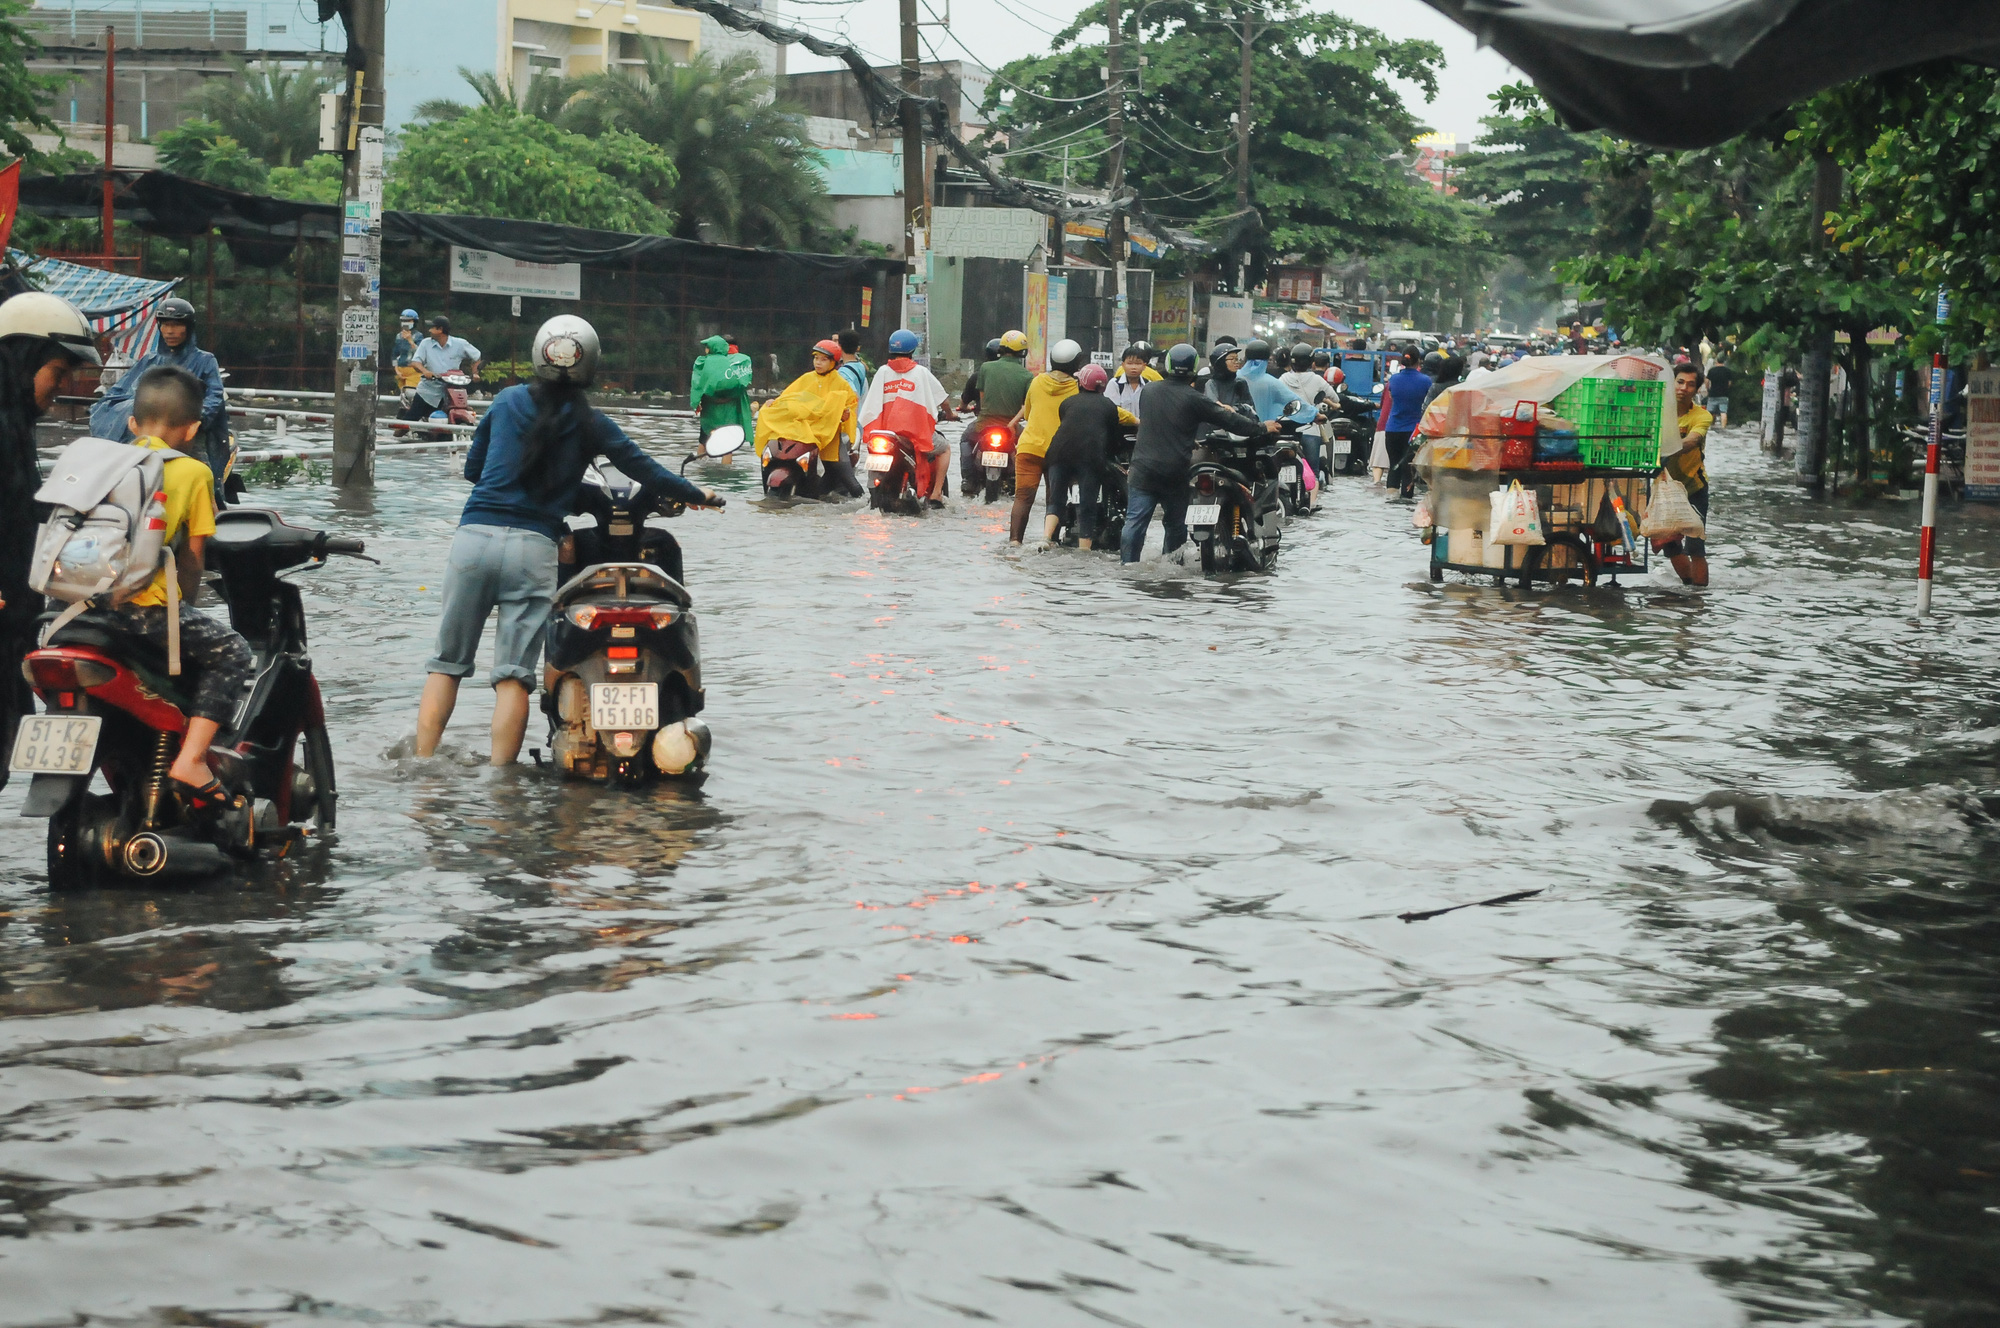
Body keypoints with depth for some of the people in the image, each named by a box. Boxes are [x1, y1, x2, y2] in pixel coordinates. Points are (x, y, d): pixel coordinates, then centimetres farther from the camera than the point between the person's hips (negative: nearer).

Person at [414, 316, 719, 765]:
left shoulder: (508, 402, 12)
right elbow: (646, 471, 11)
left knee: (447, 663, 7)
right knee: (513, 675, -3)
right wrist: (698, 495, 27)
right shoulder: (589, 423, 6)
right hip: (533, 547, -2)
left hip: (475, 536, 2)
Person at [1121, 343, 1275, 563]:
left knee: (1134, 522, -1)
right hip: (1176, 472, -2)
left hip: (1143, 469, 2)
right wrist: (1263, 428, 10)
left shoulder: (1148, 390, 6)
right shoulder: (1195, 399, -7)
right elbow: (1229, 421, -2)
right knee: (1176, 524, 12)